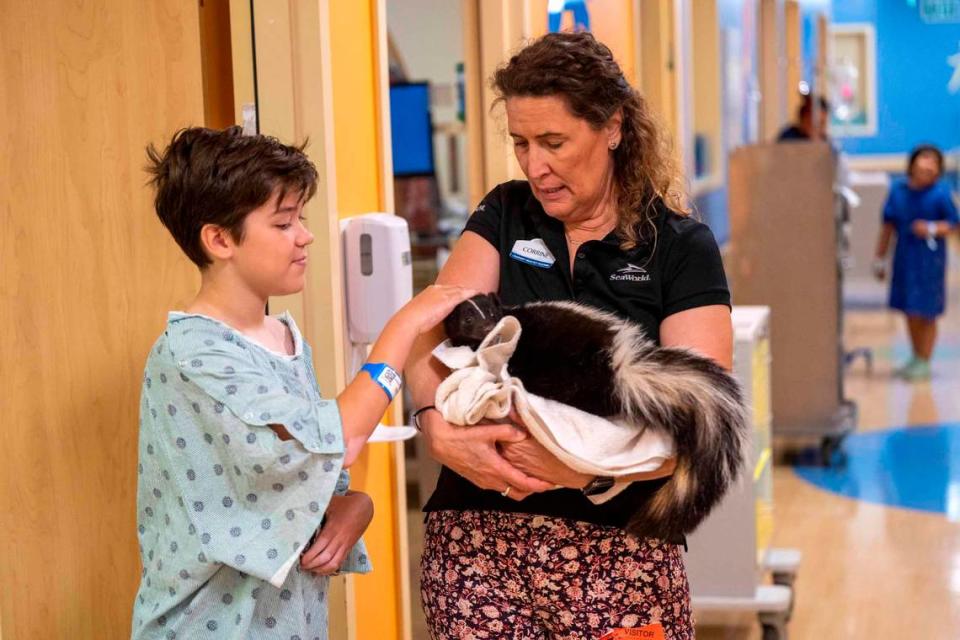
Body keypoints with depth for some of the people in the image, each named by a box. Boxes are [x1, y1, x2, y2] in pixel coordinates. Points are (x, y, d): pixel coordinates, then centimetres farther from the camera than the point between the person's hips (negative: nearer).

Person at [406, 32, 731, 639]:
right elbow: (434, 332, -7)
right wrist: (439, 426, -27)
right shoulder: (503, 216, 7)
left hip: (620, 543, -2)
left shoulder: (680, 247, -1)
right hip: (478, 531, 2)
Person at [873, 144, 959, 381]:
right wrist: (880, 259, 10)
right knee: (910, 313, 14)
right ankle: (915, 358, 30)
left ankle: (924, 362, 13)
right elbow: (888, 225, 7)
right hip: (905, 257, 4)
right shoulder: (898, 190, 1)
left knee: (925, 314, 2)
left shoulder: (940, 193, -10)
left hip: (930, 260, -4)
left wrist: (932, 229, -24)